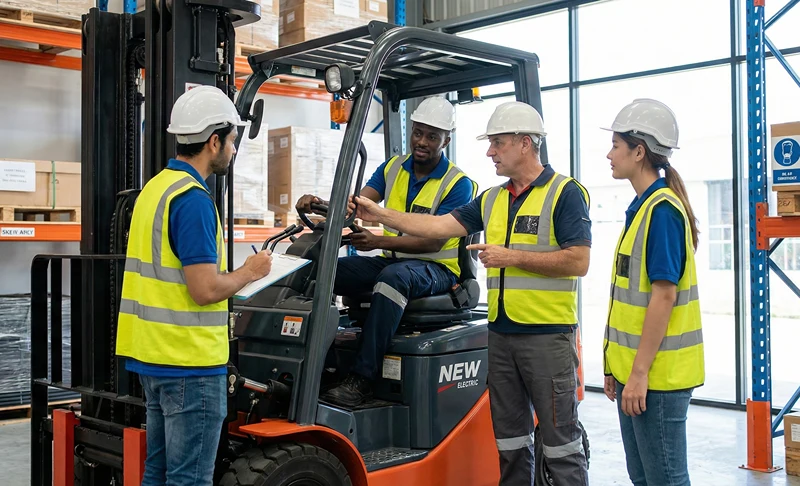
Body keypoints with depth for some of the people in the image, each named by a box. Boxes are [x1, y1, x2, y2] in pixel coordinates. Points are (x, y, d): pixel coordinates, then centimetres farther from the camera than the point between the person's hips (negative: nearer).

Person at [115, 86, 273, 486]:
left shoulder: (156, 187, 11)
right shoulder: (193, 199, -18)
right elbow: (205, 290, -23)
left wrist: (234, 274, 17)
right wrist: (249, 272, -6)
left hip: (153, 356, 9)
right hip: (190, 362, -9)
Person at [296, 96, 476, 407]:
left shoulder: (458, 183, -8)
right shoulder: (393, 169, 10)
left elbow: (434, 242, -18)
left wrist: (378, 241, -32)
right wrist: (320, 204, -27)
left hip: (437, 268, -6)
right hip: (390, 261, 6)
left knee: (394, 276, -39)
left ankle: (362, 378, -39)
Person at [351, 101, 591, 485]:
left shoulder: (565, 193, -7)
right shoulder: (492, 200, 14)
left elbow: (578, 262, -15)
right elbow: (440, 226, 8)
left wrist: (512, 257, -15)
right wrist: (380, 215, 3)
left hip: (548, 334, -7)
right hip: (501, 334, 7)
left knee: (559, 439, 1)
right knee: (509, 438, 14)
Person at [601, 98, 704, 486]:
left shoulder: (662, 210, -16)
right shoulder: (642, 206, 12)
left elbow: (664, 295, -21)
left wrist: (640, 372, -20)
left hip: (655, 374, -9)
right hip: (633, 369, 9)